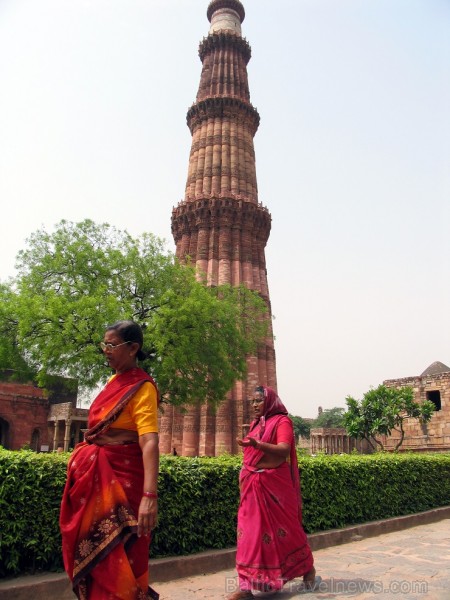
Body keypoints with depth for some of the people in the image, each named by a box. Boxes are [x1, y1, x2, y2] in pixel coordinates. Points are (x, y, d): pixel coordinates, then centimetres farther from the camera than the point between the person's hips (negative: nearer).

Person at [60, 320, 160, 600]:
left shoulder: (141, 386, -17)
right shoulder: (114, 381, 7)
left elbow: (149, 442, -27)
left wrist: (150, 495, -37)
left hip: (120, 476, -8)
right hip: (95, 476, 8)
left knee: (115, 557, 4)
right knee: (92, 551, 19)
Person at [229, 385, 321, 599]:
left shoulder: (282, 421, -9)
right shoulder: (255, 423, 13)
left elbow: (284, 450, -24)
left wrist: (257, 444, -38)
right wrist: (244, 476, 16)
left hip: (274, 483, -6)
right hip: (252, 484, 6)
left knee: (285, 528, 8)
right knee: (250, 531, 3)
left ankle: (308, 569, 31)